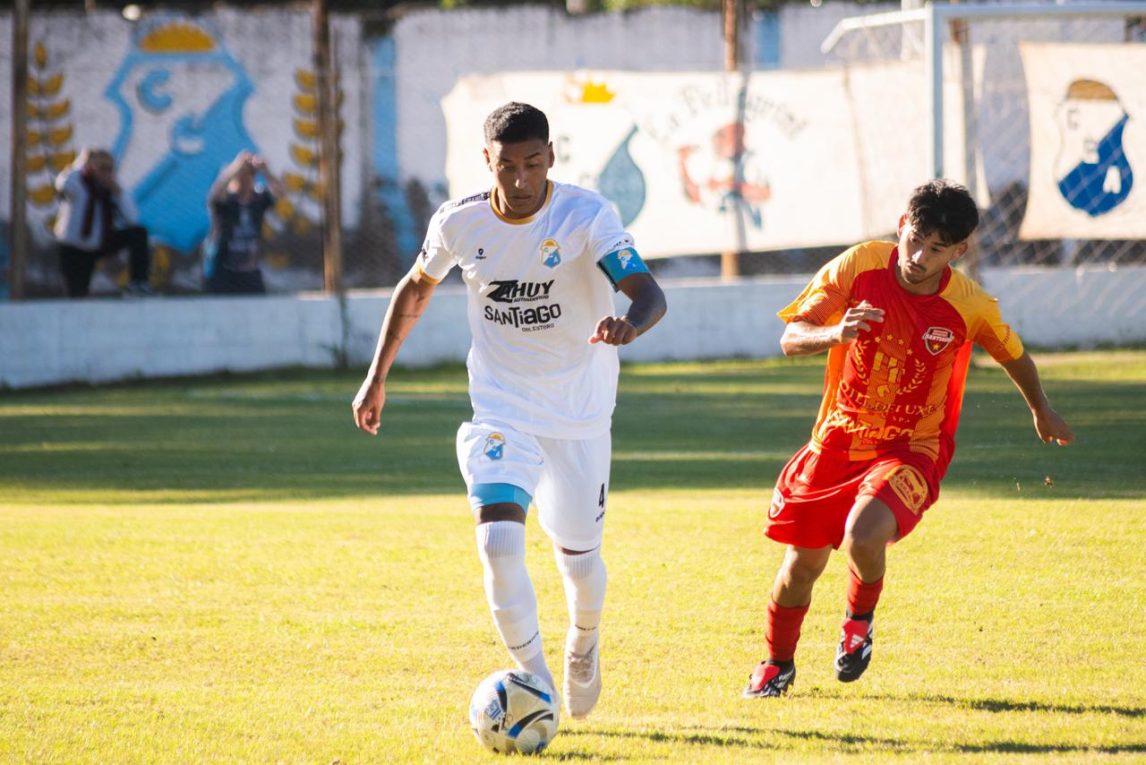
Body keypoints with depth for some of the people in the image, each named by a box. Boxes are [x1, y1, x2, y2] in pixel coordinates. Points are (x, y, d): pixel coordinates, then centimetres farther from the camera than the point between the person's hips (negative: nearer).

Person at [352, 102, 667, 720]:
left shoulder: (587, 216, -17)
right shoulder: (459, 223, -7)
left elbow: (647, 291, -28)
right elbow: (415, 289, 12)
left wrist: (629, 325, -51)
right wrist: (376, 377, 13)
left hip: (580, 419, -1)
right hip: (500, 412, 1)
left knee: (577, 556, 10)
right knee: (499, 541, -21)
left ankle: (583, 644, 44)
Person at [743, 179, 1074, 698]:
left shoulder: (970, 307, -15)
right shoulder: (858, 267, -14)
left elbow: (1014, 356, 7)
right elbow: (791, 339, -13)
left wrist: (1042, 413, 24)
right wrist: (834, 334, -35)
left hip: (910, 450, -2)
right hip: (838, 441, 2)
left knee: (864, 534, -29)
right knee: (802, 563, 7)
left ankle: (860, 617, 6)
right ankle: (777, 664, 37)